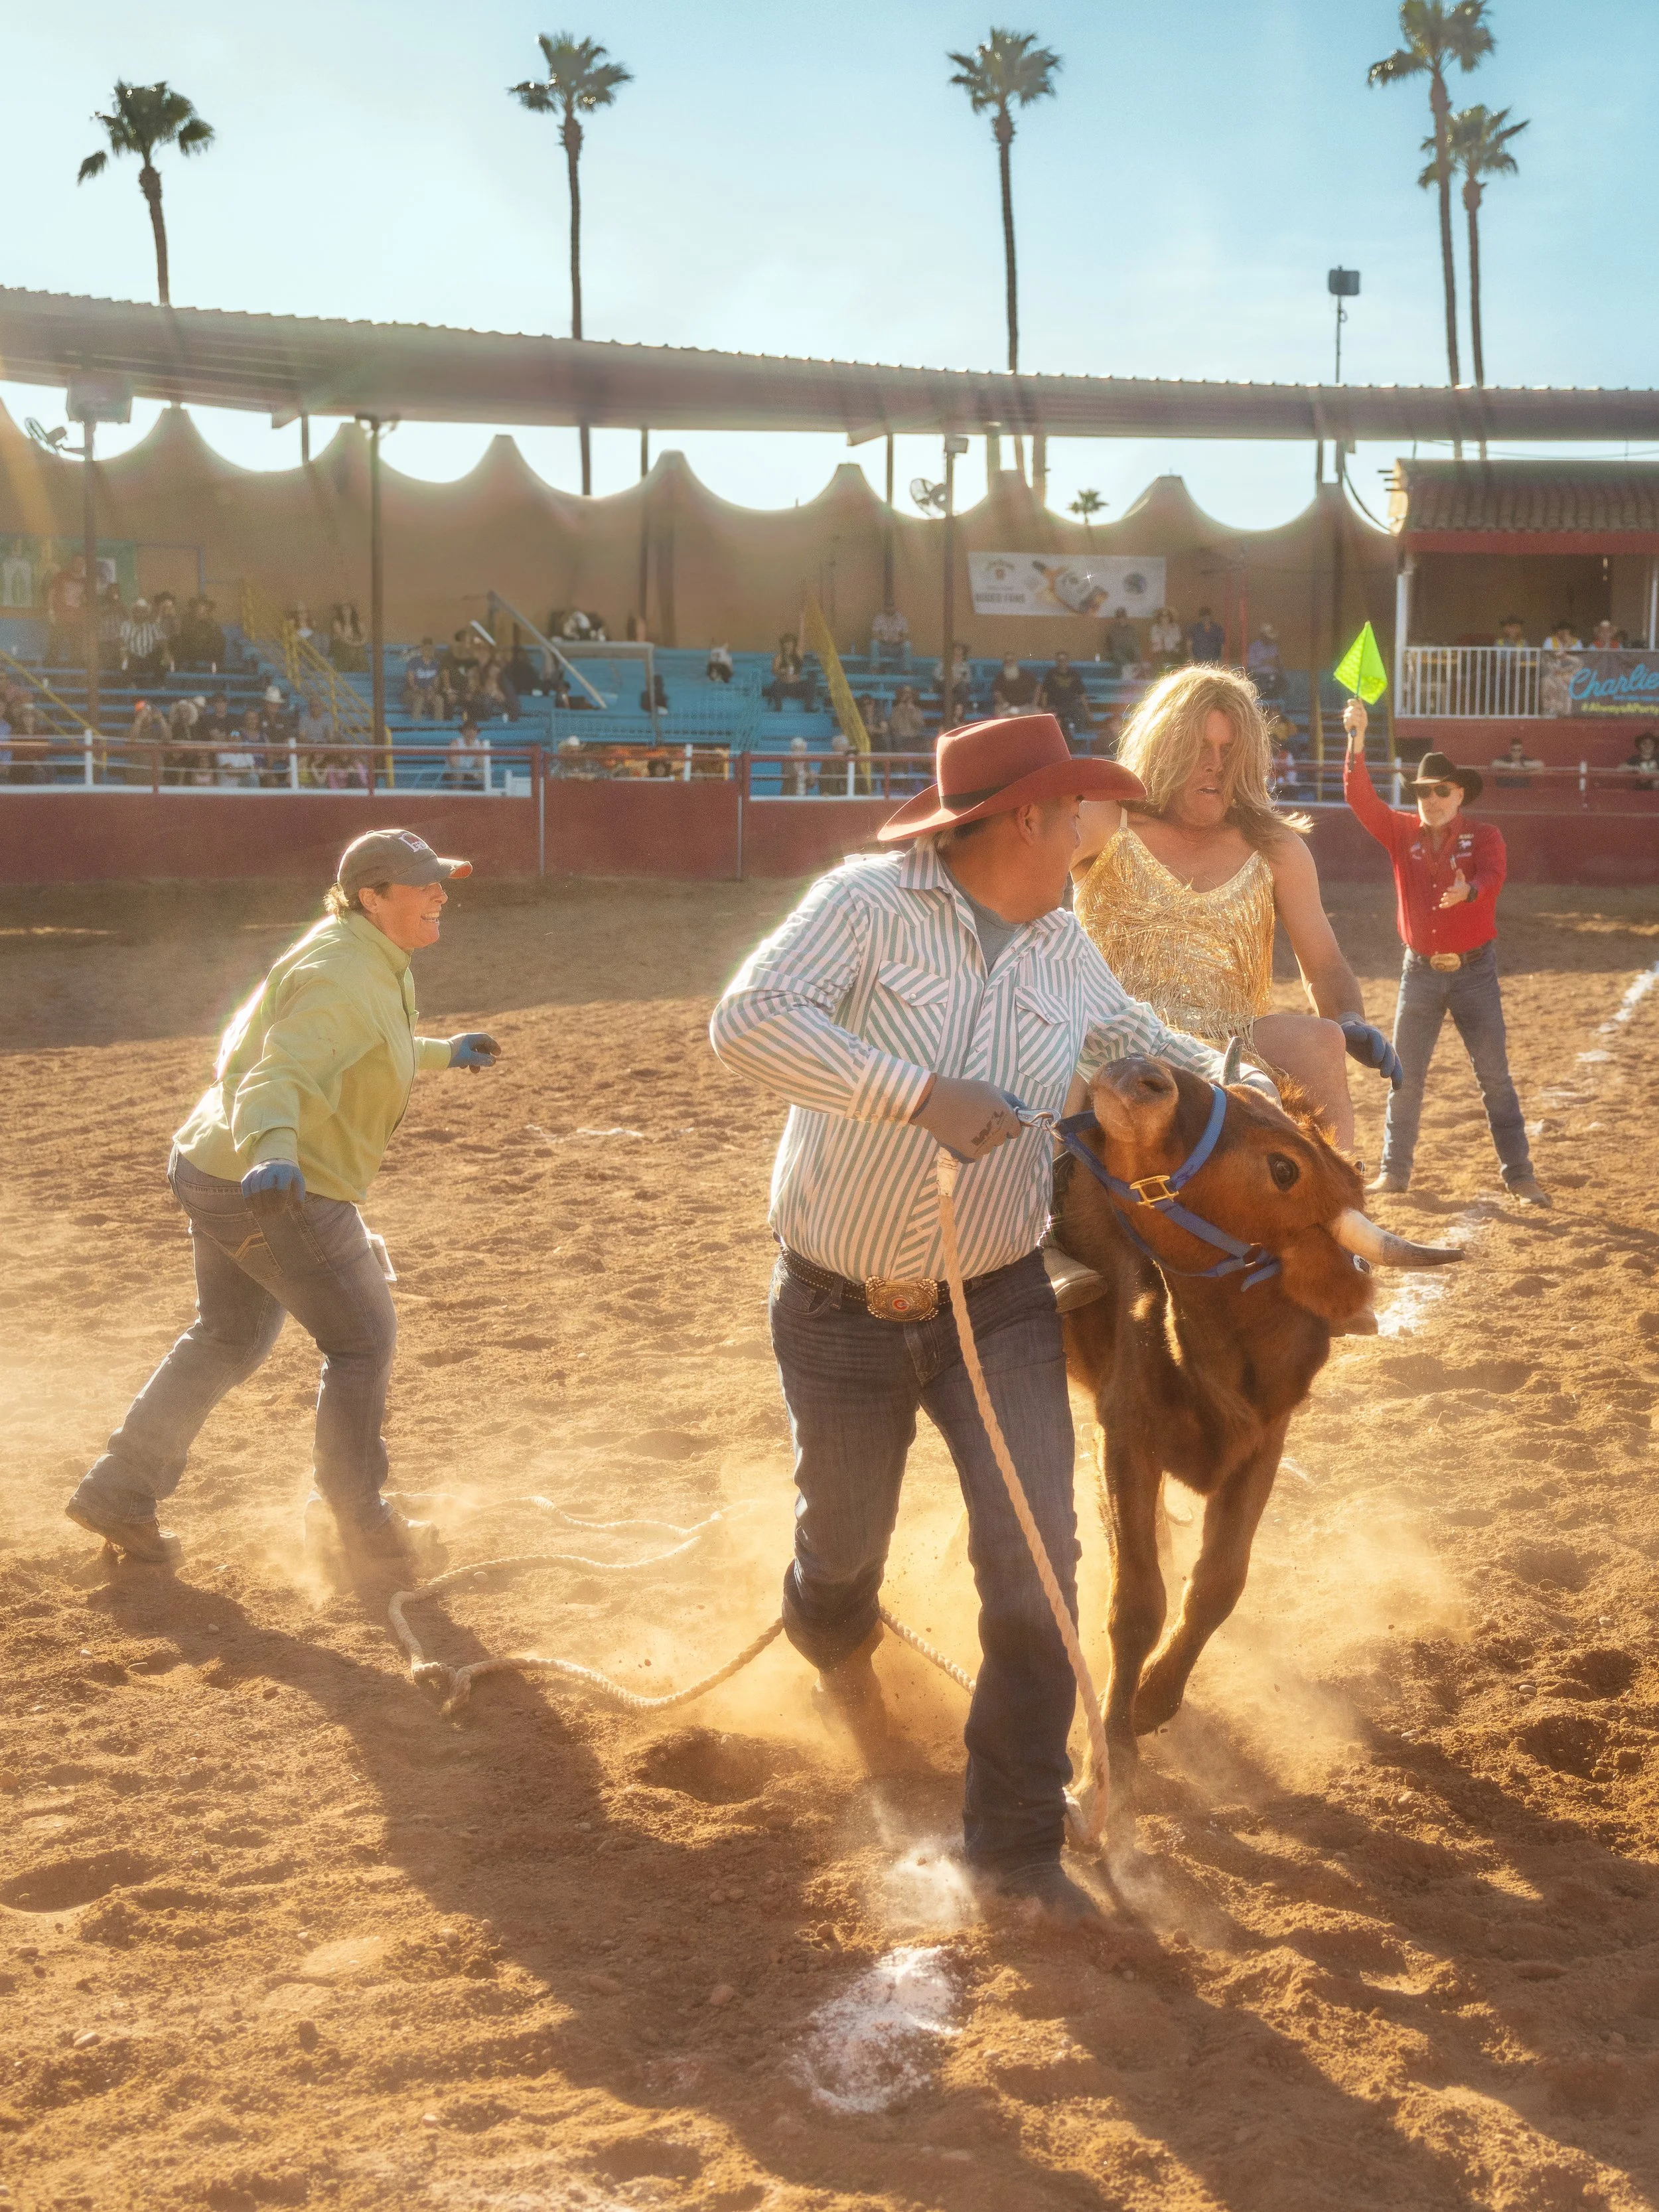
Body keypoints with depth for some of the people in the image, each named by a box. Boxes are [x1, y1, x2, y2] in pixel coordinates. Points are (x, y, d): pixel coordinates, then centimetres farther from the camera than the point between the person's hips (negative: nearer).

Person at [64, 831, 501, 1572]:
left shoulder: (371, 965, 10)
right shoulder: (342, 976, -22)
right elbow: (280, 1072, -37)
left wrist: (442, 1052, 40)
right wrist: (274, 1149, -56)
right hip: (277, 1190, -11)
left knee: (227, 1339, 22)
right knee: (363, 1341, 4)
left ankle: (119, 1491, 27)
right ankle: (362, 1525, 17)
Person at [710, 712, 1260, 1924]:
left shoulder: (1066, 950, 2)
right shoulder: (871, 904, -15)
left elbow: (1137, 1039, 24)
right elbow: (750, 1019, -29)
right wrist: (921, 1091, -37)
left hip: (999, 1306, 3)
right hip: (840, 1311, -3)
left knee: (1035, 1561, -8)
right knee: (846, 1544, 18)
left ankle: (1015, 1839, 5)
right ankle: (836, 1647, 57)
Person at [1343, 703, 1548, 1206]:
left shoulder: (1484, 837, -5)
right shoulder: (1401, 833, 1)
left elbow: (1493, 875, -25)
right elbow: (1360, 797, -11)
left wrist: (1469, 892, -48)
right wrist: (1357, 738, -23)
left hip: (1475, 972, -2)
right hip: (1421, 972, 2)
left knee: (1495, 1077, 0)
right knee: (1405, 1077, 7)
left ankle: (1520, 1178, 4)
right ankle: (1395, 1172, 18)